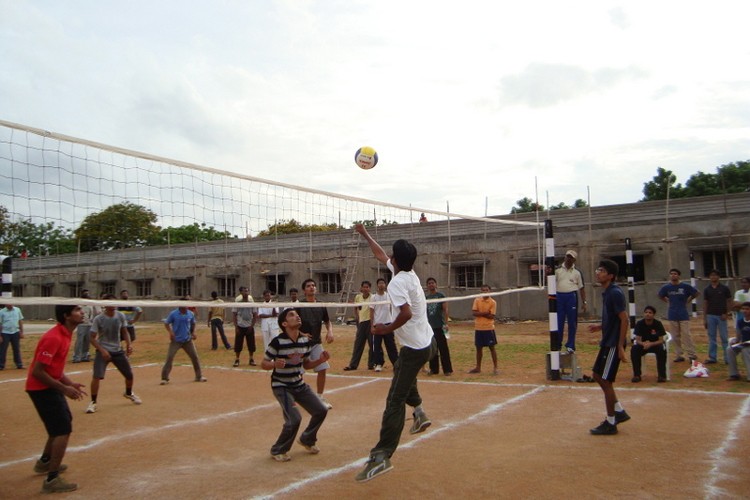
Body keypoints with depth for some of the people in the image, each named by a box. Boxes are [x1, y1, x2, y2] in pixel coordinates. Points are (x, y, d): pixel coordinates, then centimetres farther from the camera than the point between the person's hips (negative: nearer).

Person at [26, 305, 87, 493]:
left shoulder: (65, 334, 6)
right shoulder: (54, 338, -25)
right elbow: (37, 371, -26)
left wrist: (69, 383, 3)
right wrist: (64, 388, -22)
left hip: (50, 386, 10)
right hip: (41, 388, -10)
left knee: (63, 422, 24)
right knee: (64, 429, -9)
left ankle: (44, 462, 43)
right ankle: (52, 479, -2)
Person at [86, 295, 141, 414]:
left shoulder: (121, 316, -4)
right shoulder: (98, 319, -15)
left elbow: (125, 332, 8)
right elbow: (93, 338, -12)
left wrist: (128, 345, -7)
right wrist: (102, 350, -24)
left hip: (118, 350, 4)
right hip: (103, 351, -4)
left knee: (129, 374, 10)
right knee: (96, 376, -19)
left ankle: (129, 393, 40)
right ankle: (93, 402, -1)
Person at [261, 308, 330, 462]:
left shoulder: (306, 341, -3)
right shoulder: (277, 342, -20)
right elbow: (263, 364, -13)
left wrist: (320, 360, -8)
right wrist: (275, 364, -34)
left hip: (299, 384, 7)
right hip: (281, 386, -6)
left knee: (321, 410, 4)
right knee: (294, 419, -19)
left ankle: (307, 440, 31)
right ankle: (278, 451, 6)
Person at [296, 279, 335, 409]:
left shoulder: (321, 306, 5)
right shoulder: (299, 306, -8)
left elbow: (327, 321, 17)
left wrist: (330, 331, -2)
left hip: (317, 343, 4)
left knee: (322, 370, 1)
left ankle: (320, 398, 18)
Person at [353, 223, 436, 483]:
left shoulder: (397, 282, -18)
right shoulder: (410, 274, 8)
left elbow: (406, 313, -33)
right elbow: (380, 255, 23)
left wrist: (387, 329, -17)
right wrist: (365, 234, 33)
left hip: (415, 348, -9)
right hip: (428, 342, 10)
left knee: (394, 402, -10)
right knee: (401, 369, 37)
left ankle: (381, 456, -11)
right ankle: (419, 411, 32)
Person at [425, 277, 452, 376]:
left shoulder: (441, 296, 0)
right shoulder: (425, 297, 12)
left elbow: (445, 310, -4)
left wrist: (446, 323, -13)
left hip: (439, 326, -4)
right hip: (429, 327, 4)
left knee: (443, 349, -4)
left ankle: (448, 370, 1)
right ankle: (434, 369, 16)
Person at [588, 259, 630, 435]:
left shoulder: (615, 293, -18)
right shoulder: (606, 292, 11)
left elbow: (624, 320, -21)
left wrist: (620, 346, -22)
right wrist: (601, 327, 9)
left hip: (613, 344, -10)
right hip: (607, 342, 10)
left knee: (606, 381, -2)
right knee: (598, 376, 16)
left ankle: (610, 423, 10)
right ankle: (620, 412, 27)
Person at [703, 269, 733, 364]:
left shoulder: (724, 288, 0)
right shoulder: (707, 290, 6)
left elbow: (729, 301, 2)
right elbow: (705, 304, 8)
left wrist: (726, 314, -11)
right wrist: (704, 319, 5)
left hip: (721, 316, -3)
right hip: (710, 316, 3)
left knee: (724, 337, 0)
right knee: (711, 338, 6)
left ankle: (728, 358, 6)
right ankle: (712, 358, 11)